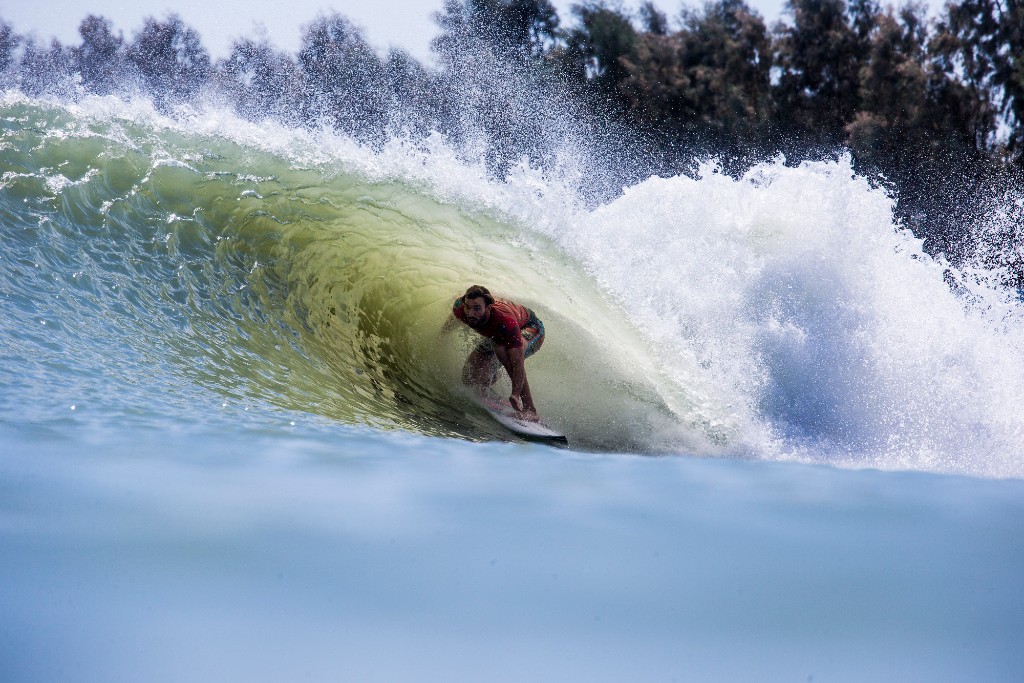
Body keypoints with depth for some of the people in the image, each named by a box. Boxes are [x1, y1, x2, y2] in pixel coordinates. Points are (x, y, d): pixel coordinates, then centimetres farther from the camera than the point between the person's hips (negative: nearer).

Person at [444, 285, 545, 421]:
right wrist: (446, 328, 19)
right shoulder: (460, 308, -30)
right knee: (470, 378, -6)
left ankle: (529, 409, -38)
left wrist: (516, 395, -55)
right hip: (495, 335, 6)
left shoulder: (505, 321, -45)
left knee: (502, 348, -40)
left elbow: (518, 363, -45)